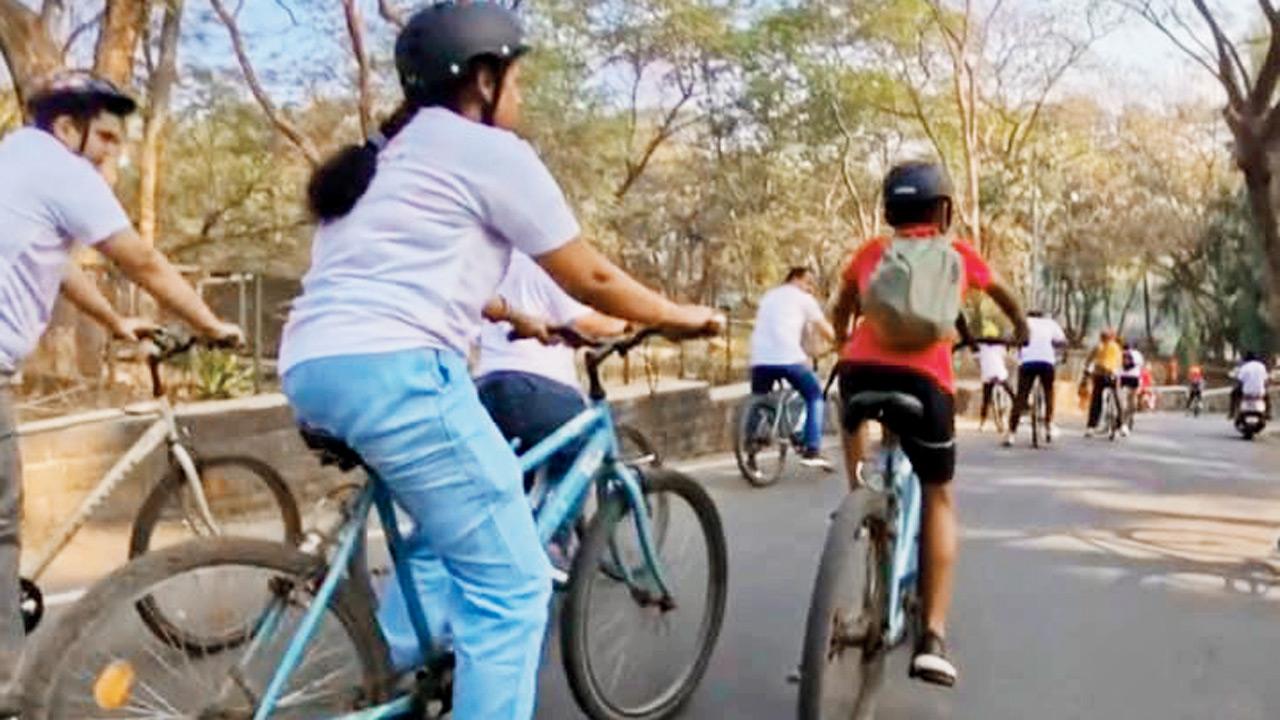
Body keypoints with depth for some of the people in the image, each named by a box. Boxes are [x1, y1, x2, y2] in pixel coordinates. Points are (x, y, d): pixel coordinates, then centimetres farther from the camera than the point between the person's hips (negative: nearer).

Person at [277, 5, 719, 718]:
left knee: (453, 531, 28)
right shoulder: (489, 151, 2)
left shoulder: (391, 155, 27)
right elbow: (590, 279, 4)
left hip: (315, 368, 10)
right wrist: (683, 316, 19)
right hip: (392, 370, -10)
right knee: (511, 584, -3)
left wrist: (520, 318, 46)